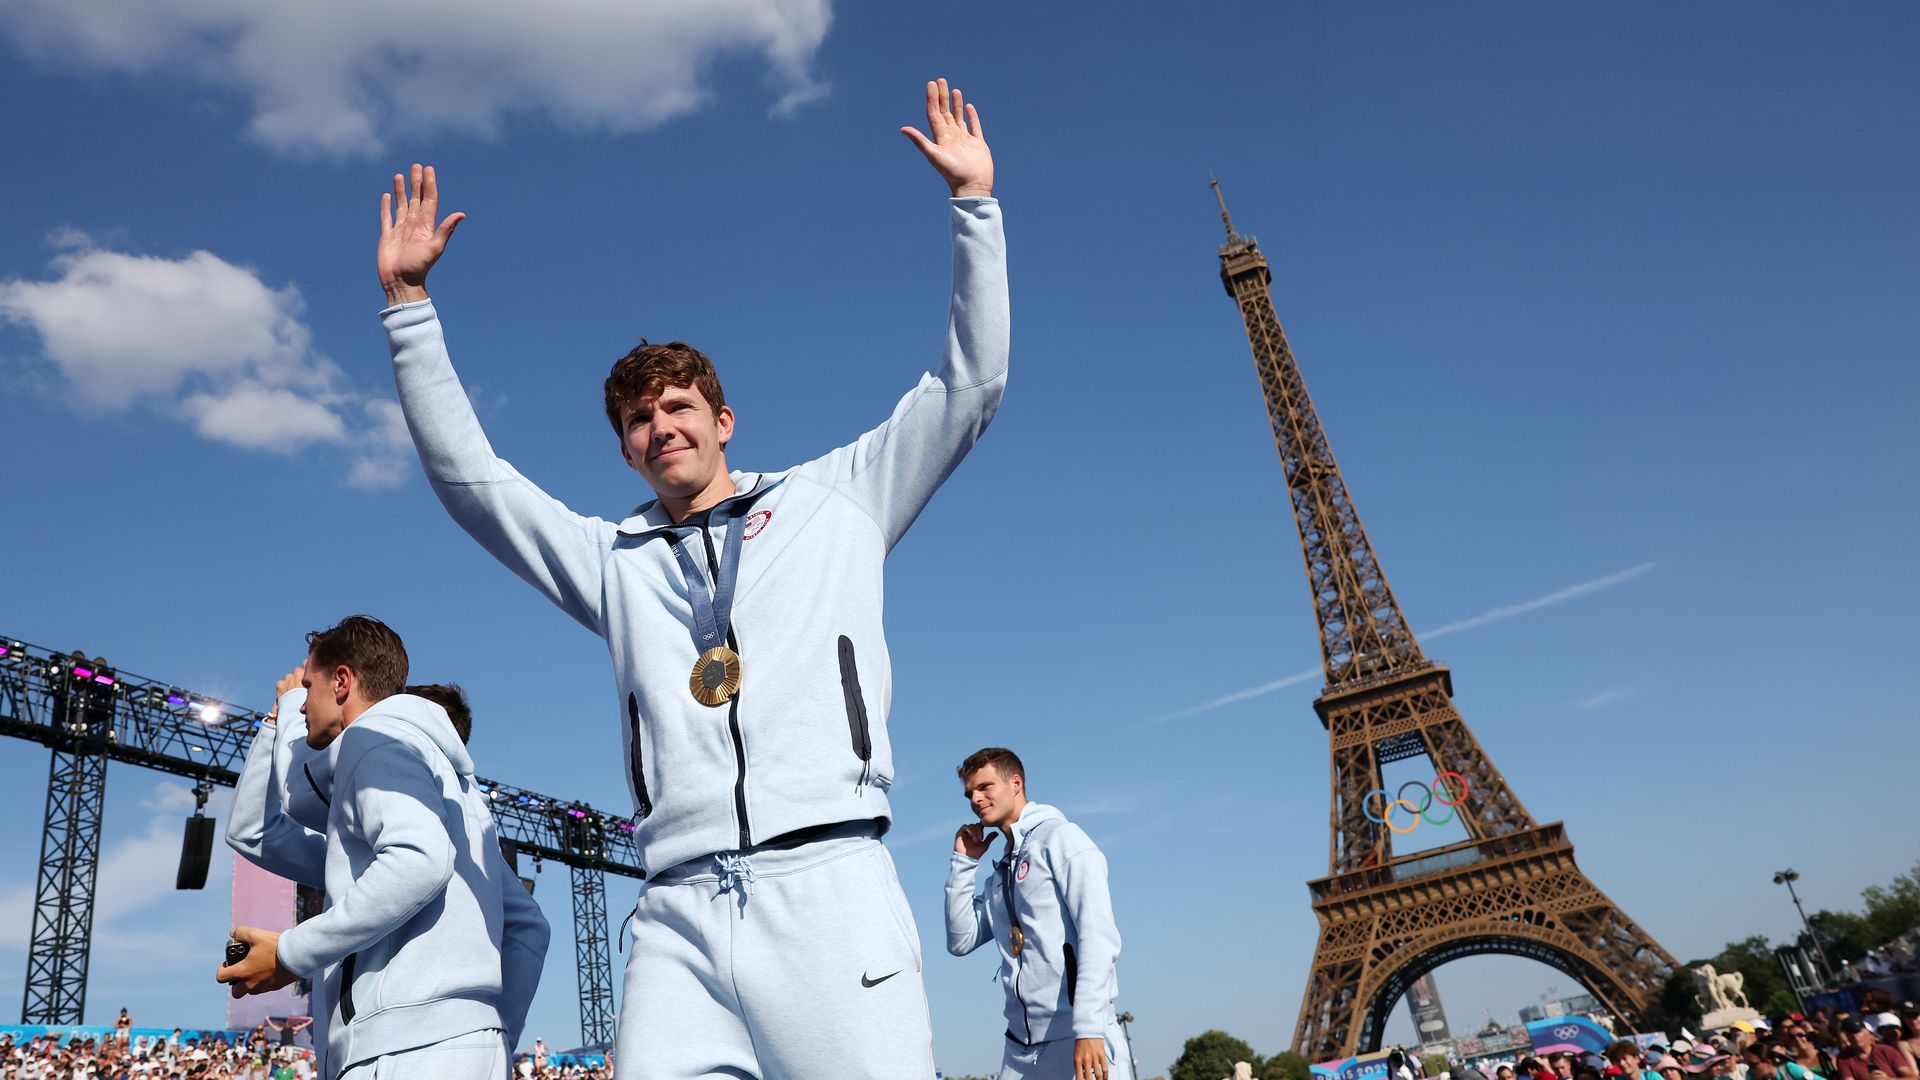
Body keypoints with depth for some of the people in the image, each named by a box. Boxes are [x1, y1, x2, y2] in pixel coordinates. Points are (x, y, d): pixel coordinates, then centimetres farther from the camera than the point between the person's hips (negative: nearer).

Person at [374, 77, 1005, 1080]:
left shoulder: (829, 501, 17)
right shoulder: (612, 559, 24)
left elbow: (966, 388, 15)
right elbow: (465, 474, 24)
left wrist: (973, 203, 12)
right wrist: (408, 303, 21)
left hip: (828, 887, -2)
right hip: (675, 918, 3)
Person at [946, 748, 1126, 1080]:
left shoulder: (1060, 837, -4)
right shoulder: (998, 875, 18)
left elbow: (1099, 935, -14)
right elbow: (960, 942, 12)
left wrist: (1089, 1028, -23)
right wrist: (963, 861, 8)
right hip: (1021, 1044, 7)